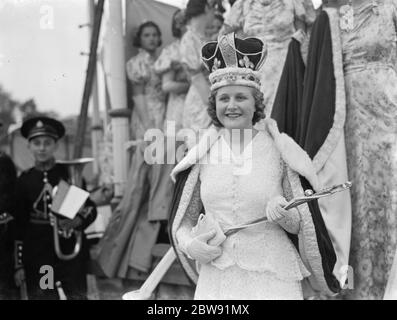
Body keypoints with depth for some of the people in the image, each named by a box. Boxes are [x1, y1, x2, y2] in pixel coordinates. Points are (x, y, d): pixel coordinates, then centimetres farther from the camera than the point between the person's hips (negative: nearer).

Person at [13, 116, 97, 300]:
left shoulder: (71, 173, 2)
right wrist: (19, 264, 3)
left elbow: (91, 208, 4)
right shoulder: (24, 180, 4)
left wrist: (78, 221, -18)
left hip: (71, 252, 0)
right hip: (37, 257, 1)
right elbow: (19, 225, 5)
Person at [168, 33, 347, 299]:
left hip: (272, 278, -1)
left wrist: (284, 215, -20)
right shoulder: (202, 155, -1)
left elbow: (301, 225, 0)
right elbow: (183, 220, 9)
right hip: (216, 279, 2)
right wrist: (190, 244, -11)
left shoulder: (279, 150, -6)